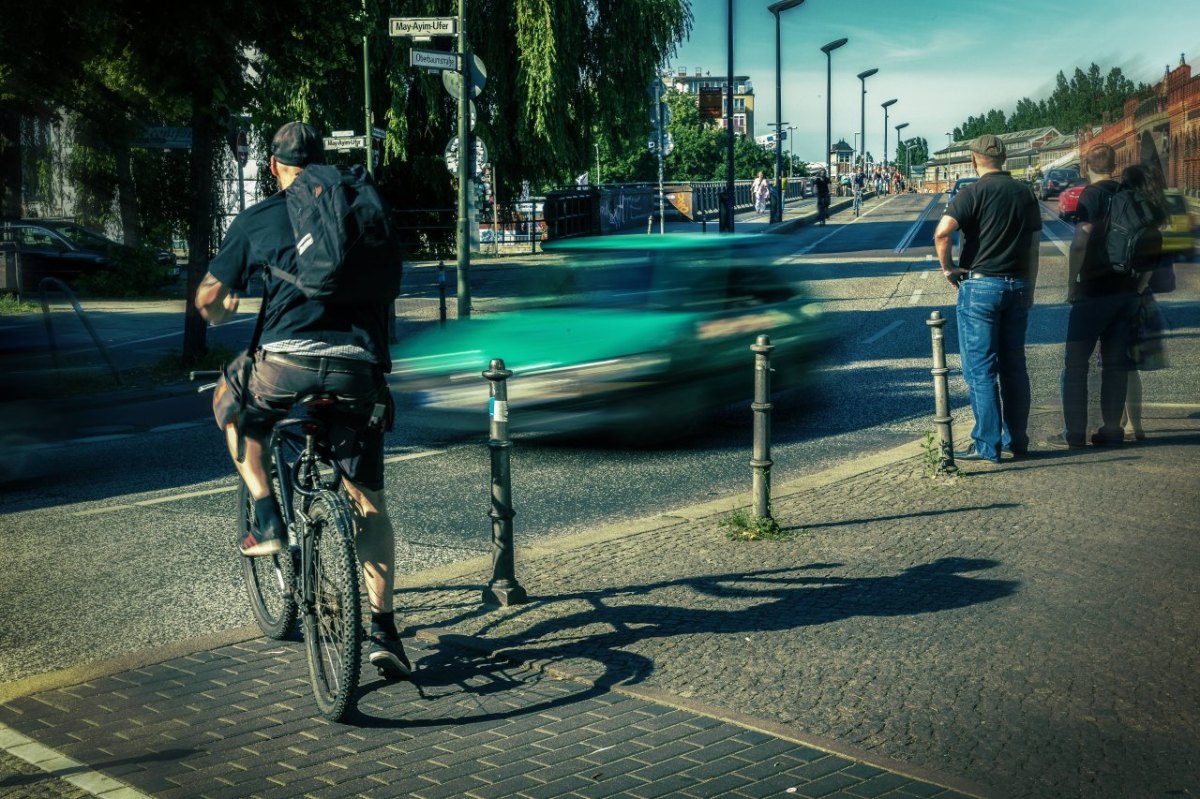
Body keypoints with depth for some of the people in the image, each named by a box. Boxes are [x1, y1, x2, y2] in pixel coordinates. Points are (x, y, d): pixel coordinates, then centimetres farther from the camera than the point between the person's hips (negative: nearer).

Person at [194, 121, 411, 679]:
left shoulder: (258, 219, 10)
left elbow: (208, 299, 12)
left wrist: (221, 313, 36)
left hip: (286, 363, -2)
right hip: (358, 368, 2)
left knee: (230, 405, 32)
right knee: (369, 505, 13)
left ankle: (267, 518, 18)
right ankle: (383, 629, 7)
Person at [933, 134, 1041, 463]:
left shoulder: (974, 193, -9)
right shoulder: (1024, 194, 10)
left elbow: (942, 232, -24)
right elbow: (1033, 247, 13)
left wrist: (948, 267, -9)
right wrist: (1028, 289, 19)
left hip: (980, 286, -6)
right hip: (1017, 287, 6)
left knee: (980, 368, -1)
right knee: (1014, 365, 12)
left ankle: (987, 444, -2)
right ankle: (1017, 440, 18)